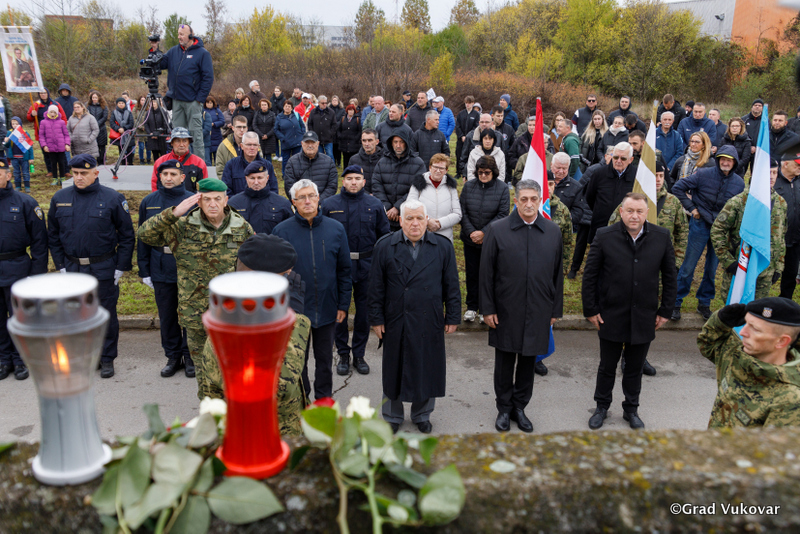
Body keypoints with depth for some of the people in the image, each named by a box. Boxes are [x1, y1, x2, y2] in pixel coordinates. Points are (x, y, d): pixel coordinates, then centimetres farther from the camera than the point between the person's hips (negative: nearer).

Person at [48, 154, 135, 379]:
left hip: (104, 269, -3)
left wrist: (121, 267, -6)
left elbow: (127, 235, -3)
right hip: (72, 269, 3)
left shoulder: (113, 199, -5)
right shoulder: (60, 199, 5)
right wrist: (61, 265, 5)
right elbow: (53, 236, 12)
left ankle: (107, 358, 18)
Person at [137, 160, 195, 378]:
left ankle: (190, 355, 23)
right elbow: (143, 238, 10)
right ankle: (173, 356, 27)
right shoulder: (148, 202, 6)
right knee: (166, 315, 12)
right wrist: (144, 270, 7)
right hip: (161, 270, 3)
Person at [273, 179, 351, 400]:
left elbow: (344, 270, 4)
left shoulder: (336, 229, 0)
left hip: (327, 308, 2)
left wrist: (343, 304, 2)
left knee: (325, 360, 16)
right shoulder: (282, 231, -5)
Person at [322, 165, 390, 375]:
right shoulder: (330, 205, 1)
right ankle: (343, 354, 21)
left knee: (364, 310, 8)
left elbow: (384, 237, 7)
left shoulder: (375, 205, 3)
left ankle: (359, 354, 23)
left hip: (366, 265, 1)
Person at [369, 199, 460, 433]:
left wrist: (452, 317, 2)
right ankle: (392, 417, 31)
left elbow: (451, 286, 4)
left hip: (430, 323, 1)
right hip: (396, 323, -1)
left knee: (427, 370, 12)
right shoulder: (384, 247, -2)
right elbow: (376, 287, 0)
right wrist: (376, 319, -1)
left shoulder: (443, 247, 1)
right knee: (394, 370, 11)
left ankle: (422, 415, 34)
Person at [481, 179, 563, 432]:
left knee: (528, 362, 13)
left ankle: (520, 407, 31)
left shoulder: (553, 232, 3)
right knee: (504, 363, 10)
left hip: (538, 312, 2)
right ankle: (504, 408, 28)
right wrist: (487, 309, -6)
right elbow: (486, 273, -4)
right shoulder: (497, 230, -5)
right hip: (506, 311, -2)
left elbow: (557, 274, 7)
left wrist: (556, 309, 7)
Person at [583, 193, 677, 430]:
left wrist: (665, 311, 4)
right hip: (611, 317, -1)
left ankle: (631, 409, 36)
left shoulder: (662, 237, -4)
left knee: (635, 368, 17)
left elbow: (669, 277, 5)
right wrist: (590, 310, -5)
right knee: (607, 366, 14)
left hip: (644, 318, 2)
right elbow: (589, 275, -3)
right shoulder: (605, 237, -10)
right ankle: (602, 407, 34)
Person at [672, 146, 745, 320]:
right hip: (700, 225, -3)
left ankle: (704, 303, 27)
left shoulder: (739, 183, 1)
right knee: (688, 267, 2)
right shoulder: (703, 174, -9)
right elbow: (678, 188, -6)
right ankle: (676, 303, 13)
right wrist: (691, 208, -8)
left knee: (712, 269, 11)